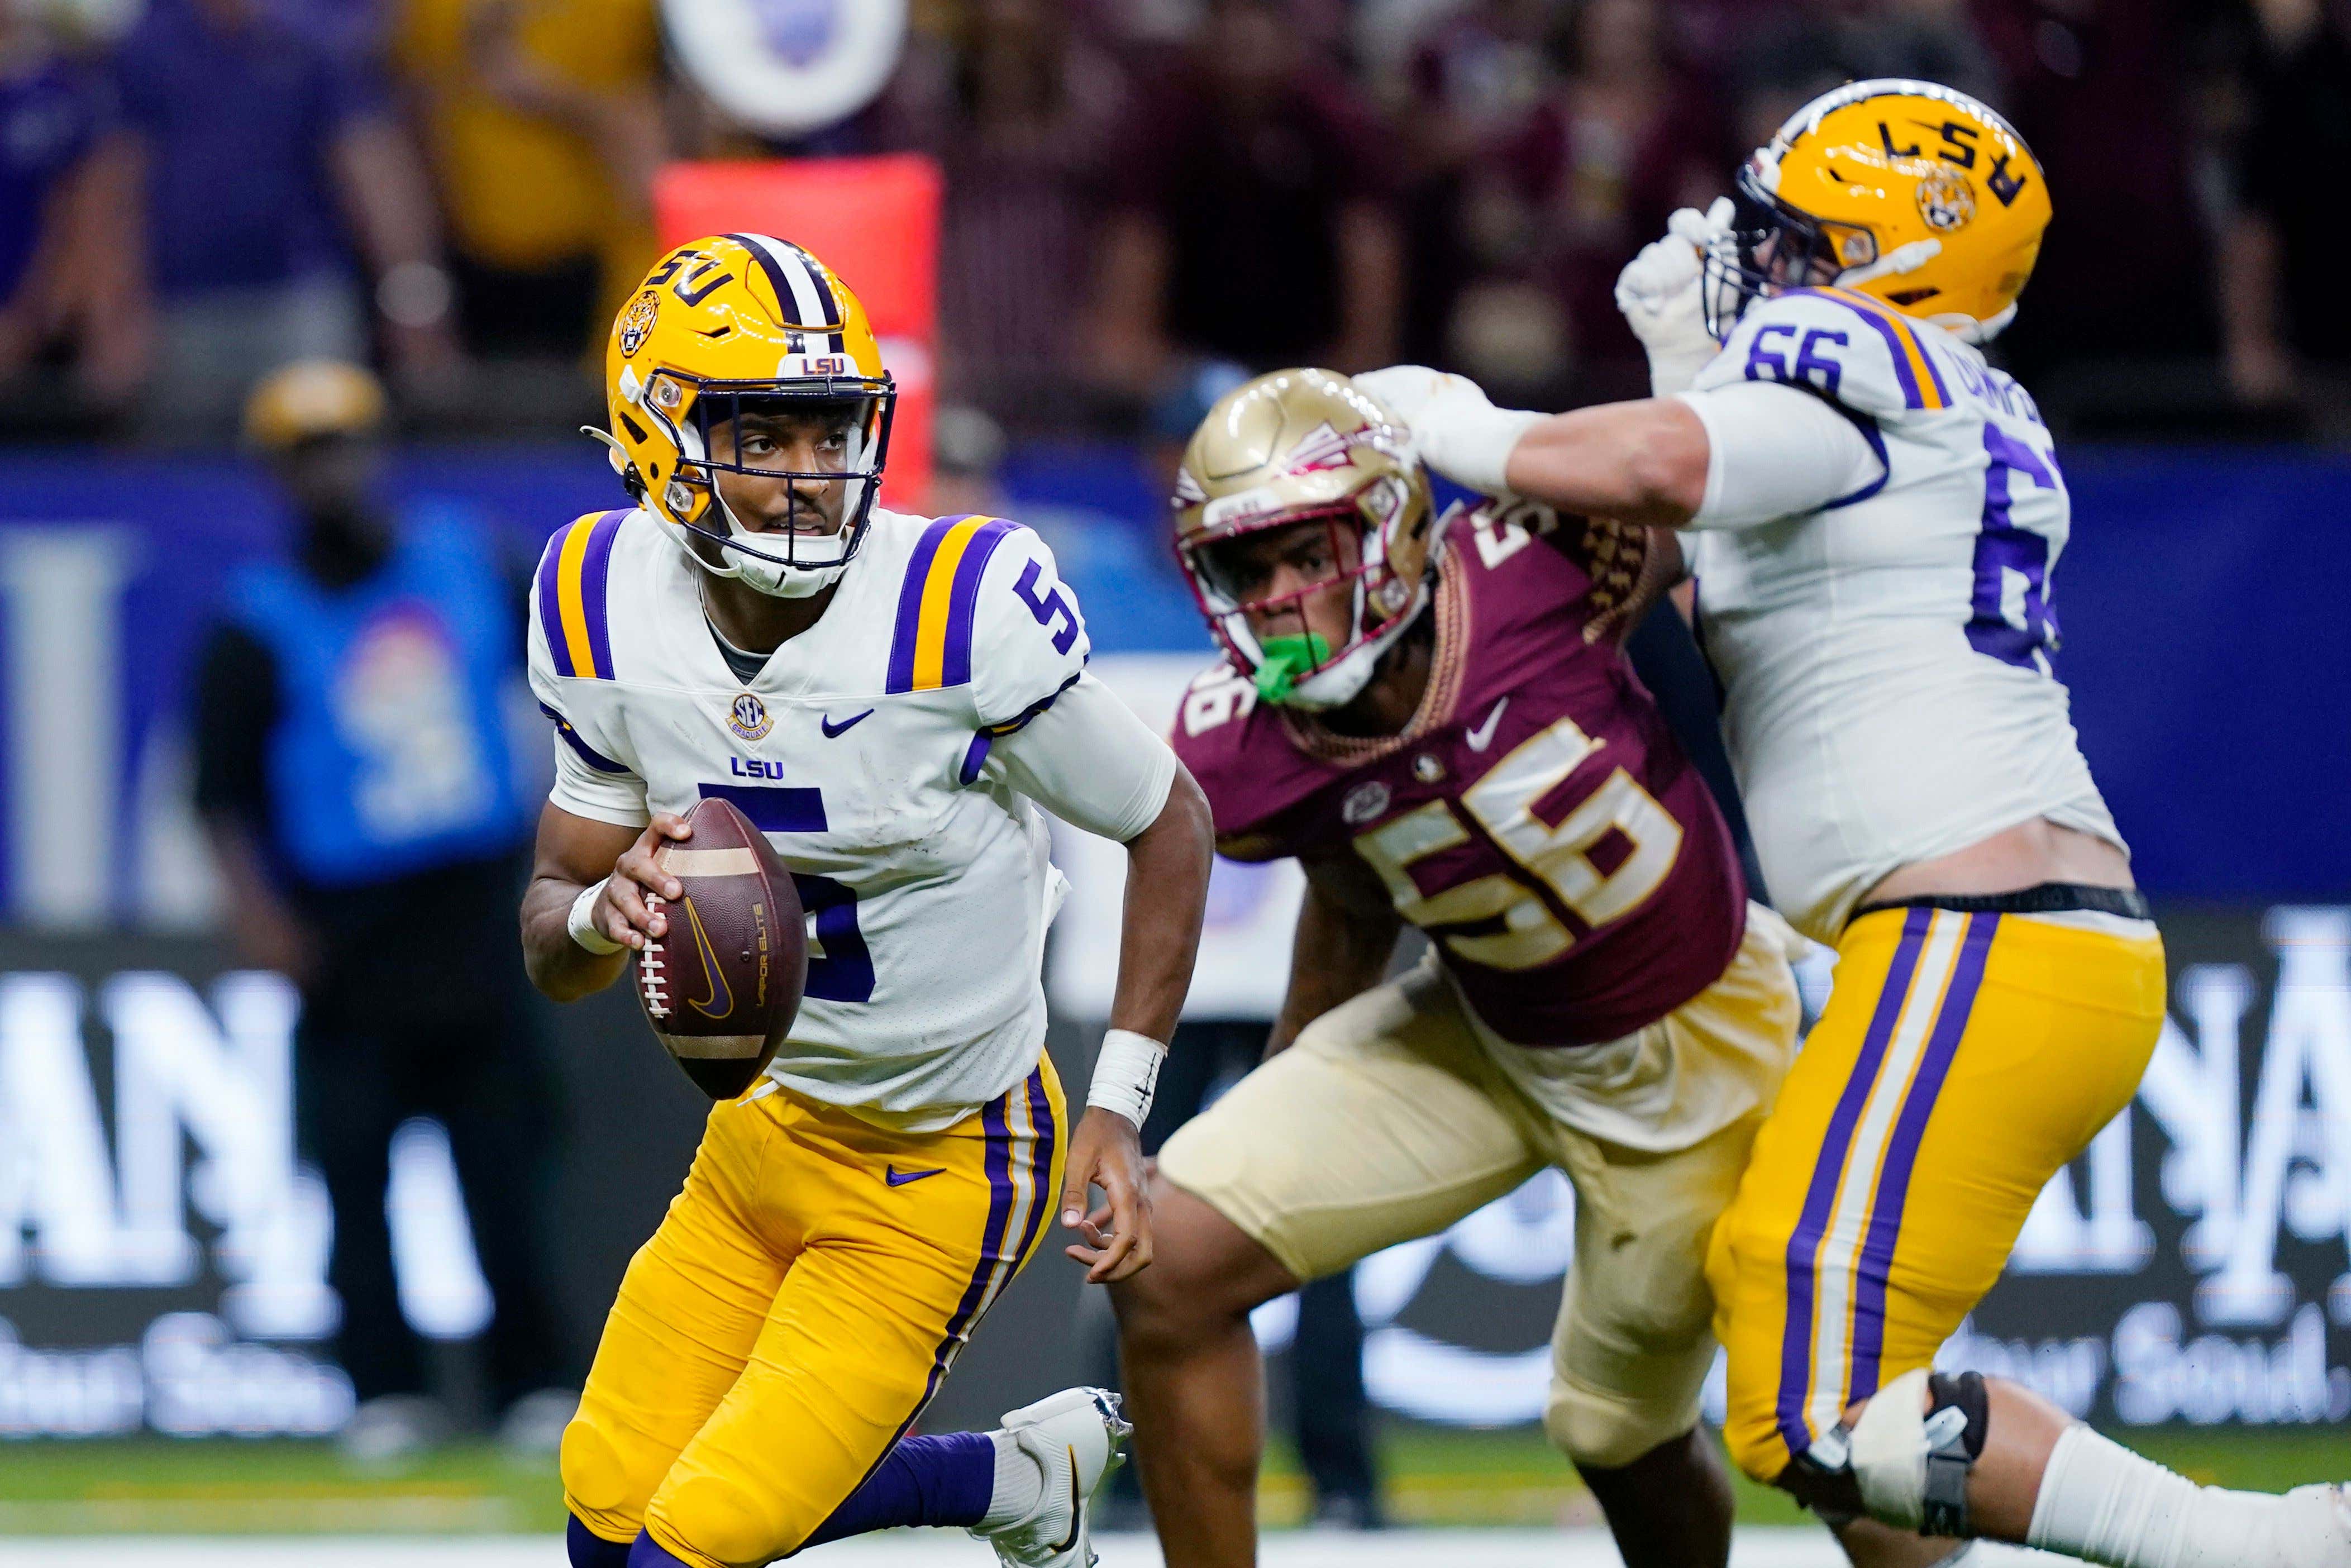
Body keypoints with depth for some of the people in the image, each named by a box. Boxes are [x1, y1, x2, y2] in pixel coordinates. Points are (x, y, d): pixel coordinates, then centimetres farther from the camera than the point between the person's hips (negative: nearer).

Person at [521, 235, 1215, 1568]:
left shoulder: (964, 608, -26)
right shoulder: (612, 612, -11)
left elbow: (1171, 825, -10)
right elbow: (551, 945, -2)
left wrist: (1119, 1112, -14)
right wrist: (603, 915, -27)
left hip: (944, 1170, -6)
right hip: (769, 1130, 6)